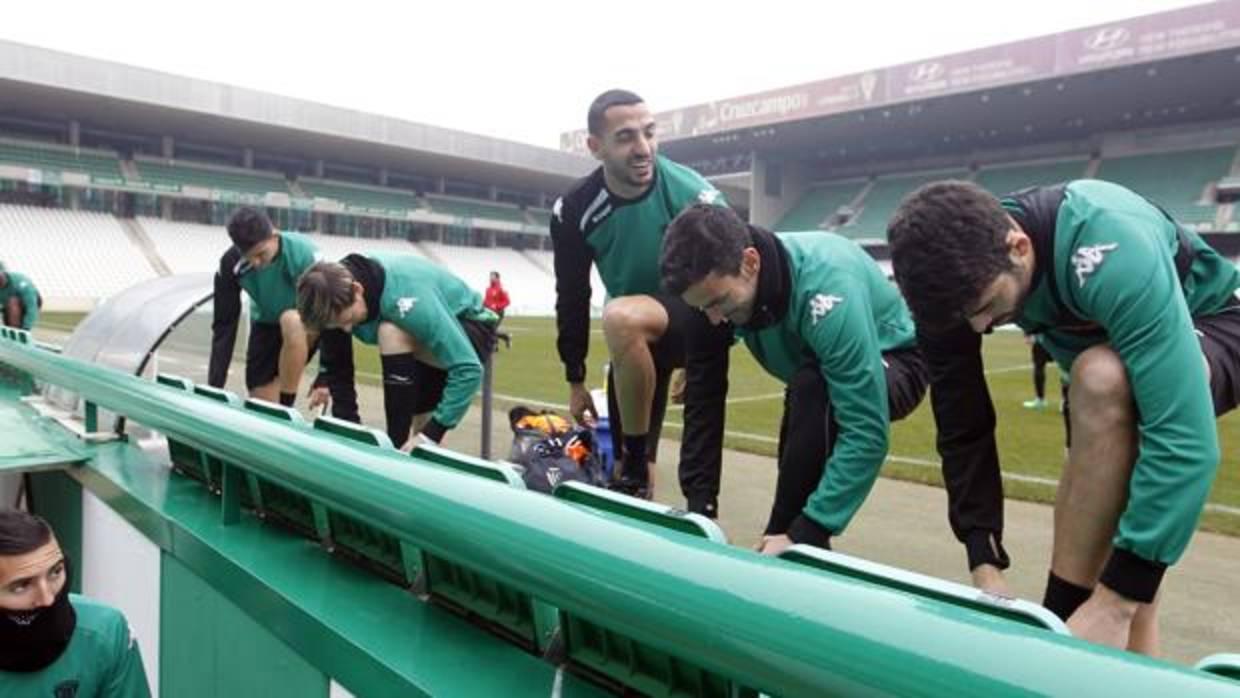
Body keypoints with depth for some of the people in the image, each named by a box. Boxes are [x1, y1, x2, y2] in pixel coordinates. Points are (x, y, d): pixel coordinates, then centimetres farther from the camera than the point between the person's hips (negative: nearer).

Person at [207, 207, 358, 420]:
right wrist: (214, 388, -22)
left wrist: (325, 380, -33)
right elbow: (224, 327, -18)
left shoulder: (303, 253, -34)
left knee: (292, 322, -40)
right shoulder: (231, 264, -24)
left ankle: (286, 406, -25)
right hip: (267, 322, 3)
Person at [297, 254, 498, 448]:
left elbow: (468, 369, -39)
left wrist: (432, 433, -40)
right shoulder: (339, 282, -17)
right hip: (436, 329, 8)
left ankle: (398, 443, -24)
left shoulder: (405, 300, -39)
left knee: (391, 332, -32)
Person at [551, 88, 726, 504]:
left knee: (622, 317, -36)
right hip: (633, 338, 4)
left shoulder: (692, 194, -21)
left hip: (696, 320, -4)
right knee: (627, 471, 0)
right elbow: (572, 298, 0)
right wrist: (575, 381, 4)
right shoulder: (574, 211, -10)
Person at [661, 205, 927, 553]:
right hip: (817, 364, 7)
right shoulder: (714, 285, -22)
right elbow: (703, 401, -16)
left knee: (811, 387, -34)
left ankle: (802, 551, -21)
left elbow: (866, 431, -42)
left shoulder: (826, 288, -41)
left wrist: (805, 534, -44)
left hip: (892, 362, -6)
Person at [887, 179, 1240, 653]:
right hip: (1106, 342, 6)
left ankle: (1059, 620, -27)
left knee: (1100, 378, -37)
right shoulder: (961, 272, -24)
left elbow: (1184, 438, -44)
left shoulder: (1111, 252, -41)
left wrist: (1114, 601, -44)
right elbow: (963, 429, -18)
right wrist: (985, 569, -26)